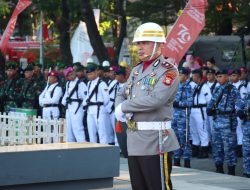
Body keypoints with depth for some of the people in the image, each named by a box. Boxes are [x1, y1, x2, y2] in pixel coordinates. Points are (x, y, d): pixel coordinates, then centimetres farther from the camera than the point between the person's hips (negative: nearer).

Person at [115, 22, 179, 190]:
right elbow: (121, 95, 22)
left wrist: (124, 107, -12)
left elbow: (155, 100, -24)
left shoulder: (168, 71, -10)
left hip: (155, 142, -8)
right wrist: (120, 111, -3)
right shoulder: (136, 70, 16)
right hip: (134, 141, 8)